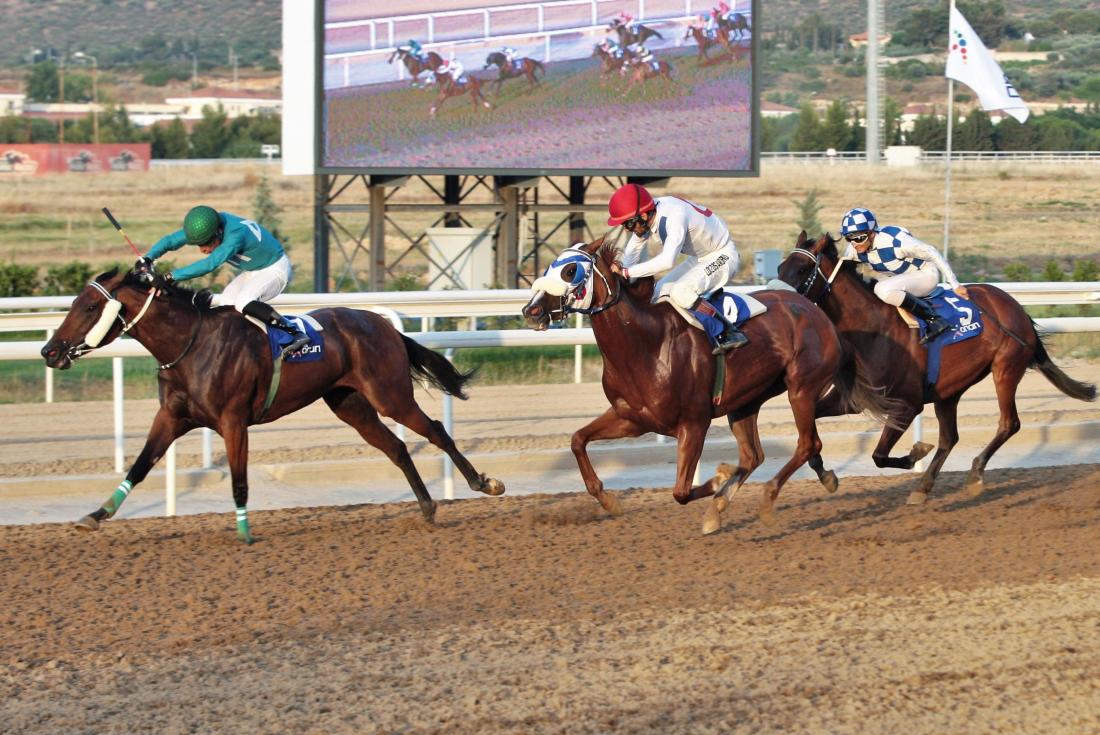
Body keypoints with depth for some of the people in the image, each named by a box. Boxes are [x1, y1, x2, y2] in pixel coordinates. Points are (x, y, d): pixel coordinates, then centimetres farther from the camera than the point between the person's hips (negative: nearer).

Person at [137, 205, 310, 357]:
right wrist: (147, 259, -30)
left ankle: (295, 333, -25)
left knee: (243, 303, -29)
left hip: (275, 270, -9)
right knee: (224, 307, -3)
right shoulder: (203, 226, -15)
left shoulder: (236, 234, -38)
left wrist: (171, 277, -51)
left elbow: (210, 264, -47)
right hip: (251, 272, 9)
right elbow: (170, 241, -12)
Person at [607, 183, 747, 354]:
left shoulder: (674, 216, -36)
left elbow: (666, 261, -46)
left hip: (722, 256, -9)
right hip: (699, 258, 9)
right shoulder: (643, 219, -9)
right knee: (660, 292, 5)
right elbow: (632, 252, 4)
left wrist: (626, 272, -42)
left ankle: (729, 334, -21)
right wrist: (618, 271, -16)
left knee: (680, 292, -28)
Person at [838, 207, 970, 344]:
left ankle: (934, 320, -27)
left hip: (927, 274, -8)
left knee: (883, 289, -33)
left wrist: (955, 285, -19)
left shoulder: (896, 240, -32)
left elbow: (933, 254, -22)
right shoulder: (855, 250, -13)